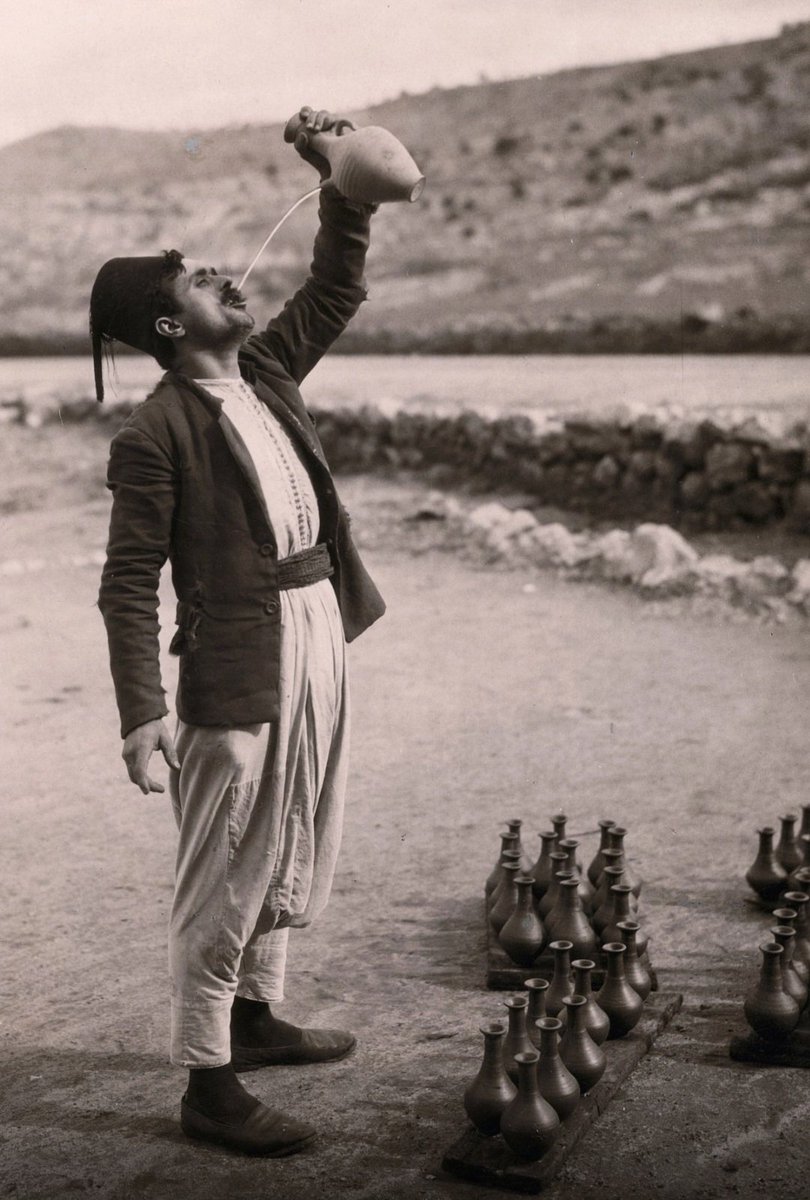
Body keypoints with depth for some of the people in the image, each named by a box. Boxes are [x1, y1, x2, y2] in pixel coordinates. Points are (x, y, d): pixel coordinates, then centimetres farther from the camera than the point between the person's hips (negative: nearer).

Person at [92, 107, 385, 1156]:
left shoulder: (265, 371, 9)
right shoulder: (154, 433, -12)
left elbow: (336, 289, 20)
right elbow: (129, 586, -13)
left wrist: (340, 184, 6)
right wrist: (141, 718, -18)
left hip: (319, 637, 8)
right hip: (240, 661, -8)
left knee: (292, 855, 20)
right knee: (224, 877, 2)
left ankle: (256, 1016, 40)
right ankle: (209, 1086, 14)